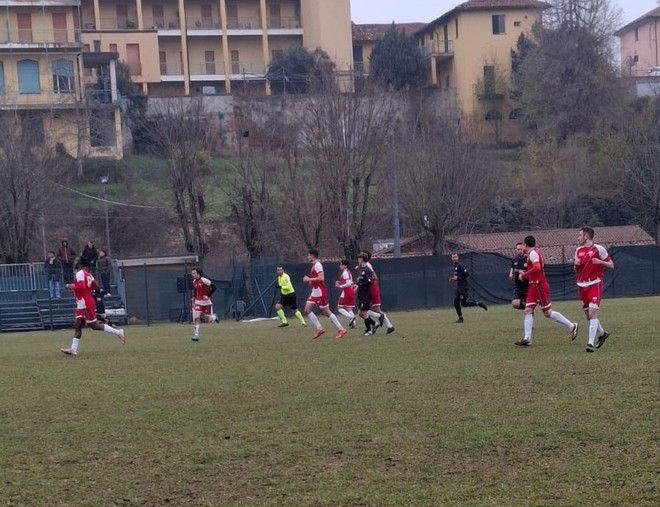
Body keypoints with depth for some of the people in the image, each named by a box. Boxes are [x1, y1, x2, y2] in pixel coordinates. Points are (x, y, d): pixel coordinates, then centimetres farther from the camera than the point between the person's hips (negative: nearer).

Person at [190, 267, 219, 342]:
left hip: (206, 302, -4)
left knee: (208, 320, 5)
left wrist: (208, 296, -18)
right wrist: (194, 297, 8)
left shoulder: (204, 280, -17)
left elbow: (213, 287, -13)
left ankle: (214, 317, 42)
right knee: (196, 318, -11)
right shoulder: (194, 281, 4)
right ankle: (196, 336, -9)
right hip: (198, 303, 4)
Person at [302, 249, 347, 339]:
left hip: (320, 293, -10)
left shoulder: (317, 265, -15)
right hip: (314, 292, 10)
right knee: (307, 310, 1)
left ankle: (341, 329, 0)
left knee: (326, 312, -5)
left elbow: (321, 278, -26)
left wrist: (309, 279, -20)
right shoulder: (314, 265, 15)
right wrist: (309, 281, 11)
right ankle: (319, 329, 2)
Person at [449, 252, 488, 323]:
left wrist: (458, 277, -19)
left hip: (463, 287, -9)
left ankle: (478, 304, 5)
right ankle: (460, 318, 10)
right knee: (456, 302, 5)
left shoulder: (460, 265, -14)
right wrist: (453, 278, 11)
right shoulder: (455, 265, 15)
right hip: (458, 288, 9)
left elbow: (467, 274, -21)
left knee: (464, 303, -10)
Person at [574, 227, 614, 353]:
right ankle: (602, 333, 35)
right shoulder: (578, 250, 12)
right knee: (588, 315, 12)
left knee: (592, 313, -17)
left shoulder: (598, 249, -5)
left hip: (595, 284, -7)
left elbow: (611, 265, -1)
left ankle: (591, 343, -19)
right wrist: (576, 264, 0)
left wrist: (600, 262, -19)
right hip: (582, 285, 7)